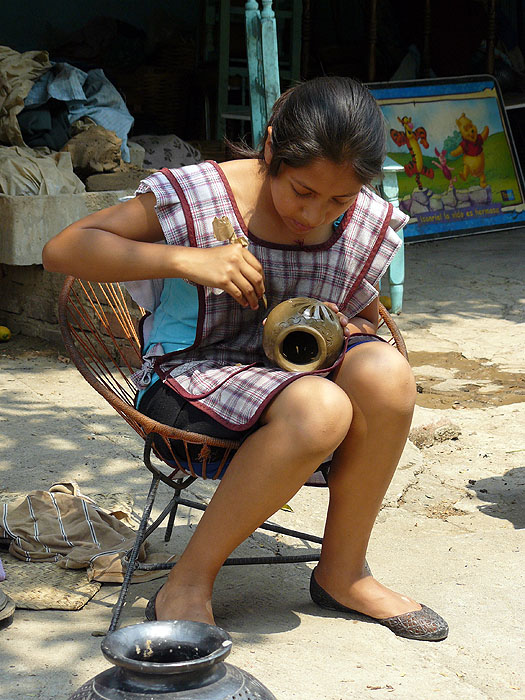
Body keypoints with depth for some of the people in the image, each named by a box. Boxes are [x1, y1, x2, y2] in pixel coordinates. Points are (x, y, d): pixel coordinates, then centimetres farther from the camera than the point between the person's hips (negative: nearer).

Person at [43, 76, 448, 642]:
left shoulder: (366, 225, 0)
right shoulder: (198, 197, -14)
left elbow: (365, 316, 20)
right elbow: (62, 250, -15)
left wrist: (343, 331, -6)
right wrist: (186, 261, -26)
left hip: (294, 369, 5)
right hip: (190, 379, -5)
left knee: (387, 373, -27)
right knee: (318, 408, -35)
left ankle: (342, 572, -8)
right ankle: (188, 584, -19)